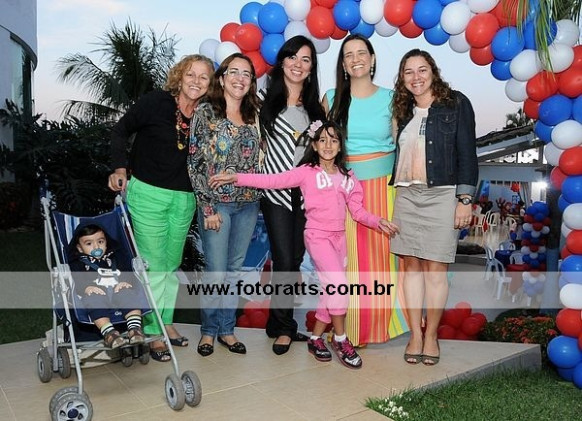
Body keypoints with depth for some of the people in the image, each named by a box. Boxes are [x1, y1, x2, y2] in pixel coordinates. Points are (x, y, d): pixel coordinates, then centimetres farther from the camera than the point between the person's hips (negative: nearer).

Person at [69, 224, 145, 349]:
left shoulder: (113, 259, 31)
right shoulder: (78, 263, 23)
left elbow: (127, 271, 15)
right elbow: (76, 279, 2)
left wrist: (125, 281, -10)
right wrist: (87, 287, -21)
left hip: (117, 290, 2)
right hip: (96, 292, -2)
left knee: (129, 294, -29)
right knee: (94, 299, -36)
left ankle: (135, 328, -41)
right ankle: (108, 332, -47)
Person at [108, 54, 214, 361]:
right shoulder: (156, 102, -9)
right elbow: (121, 130, 0)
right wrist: (120, 167, -13)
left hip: (184, 198, 5)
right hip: (148, 193, -4)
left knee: (172, 264, 14)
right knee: (153, 265, -2)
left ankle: (165, 322, 30)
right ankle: (153, 333, 12)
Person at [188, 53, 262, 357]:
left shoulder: (254, 115, 9)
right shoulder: (206, 113, -3)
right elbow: (194, 162, -7)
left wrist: (257, 196, 4)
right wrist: (207, 206, -11)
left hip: (248, 204, 4)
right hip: (216, 203, -4)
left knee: (234, 269, 12)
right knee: (216, 272, -1)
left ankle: (226, 329, 25)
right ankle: (209, 330, 20)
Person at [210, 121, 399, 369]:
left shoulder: (347, 177, 11)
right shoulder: (307, 172, -4)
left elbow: (358, 211, 11)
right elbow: (274, 180, -13)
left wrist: (378, 222, -6)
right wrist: (236, 178, -21)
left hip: (339, 237, 6)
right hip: (318, 236, -6)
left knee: (331, 291, 9)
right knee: (339, 285, -18)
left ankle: (316, 339, 25)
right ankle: (341, 339, 0)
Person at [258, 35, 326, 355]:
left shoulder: (315, 106, 10)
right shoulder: (266, 100, 1)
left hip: (307, 193, 4)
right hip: (276, 192, -3)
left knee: (296, 260, 8)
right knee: (284, 262, -6)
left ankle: (279, 324, 25)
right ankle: (284, 327, 14)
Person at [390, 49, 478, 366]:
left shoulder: (456, 104, 3)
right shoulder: (403, 110, 16)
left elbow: (467, 153, -2)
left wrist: (465, 199, -9)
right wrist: (394, 192, 8)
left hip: (442, 194, -4)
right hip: (406, 195, 4)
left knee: (435, 268, -1)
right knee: (412, 265, 5)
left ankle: (431, 335, 13)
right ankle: (415, 334, 14)